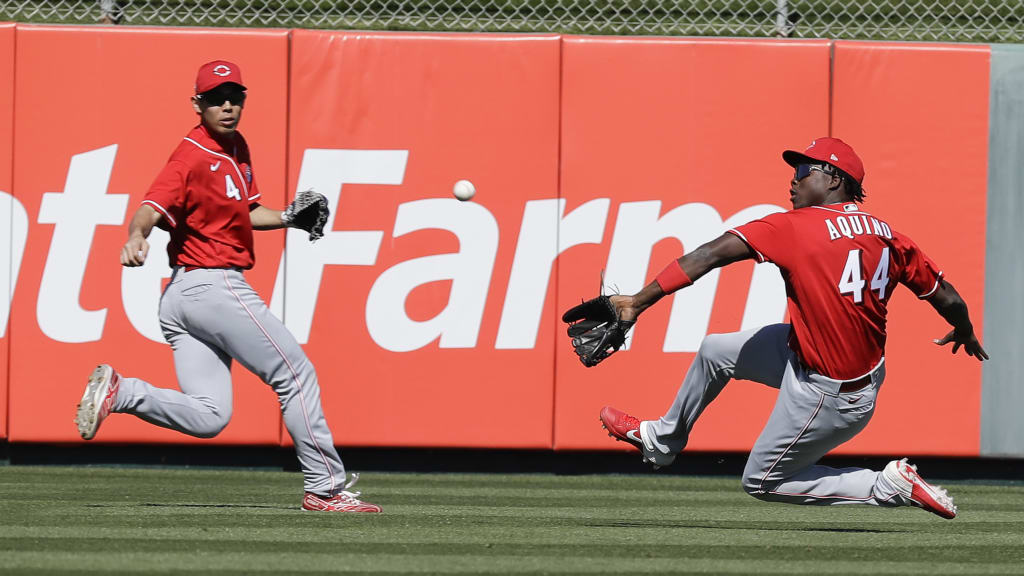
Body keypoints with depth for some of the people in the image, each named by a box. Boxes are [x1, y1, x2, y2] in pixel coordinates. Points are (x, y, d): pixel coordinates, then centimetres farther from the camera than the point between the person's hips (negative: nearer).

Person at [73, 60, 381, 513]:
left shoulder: (236, 147, 15)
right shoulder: (192, 157, -13)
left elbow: (245, 213, 28)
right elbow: (152, 208, -27)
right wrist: (136, 238, -47)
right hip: (212, 284, -9)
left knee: (207, 416, 2)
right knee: (296, 374, -1)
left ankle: (119, 391, -7)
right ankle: (326, 487, 4)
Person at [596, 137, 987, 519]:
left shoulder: (796, 227, -19)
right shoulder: (889, 237, -2)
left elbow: (712, 254, -25)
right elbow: (945, 297, 3)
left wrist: (641, 300, -25)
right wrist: (965, 333, 26)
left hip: (830, 396, -8)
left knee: (762, 481, 12)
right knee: (716, 351, 19)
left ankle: (888, 486, 4)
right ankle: (663, 440, 44)